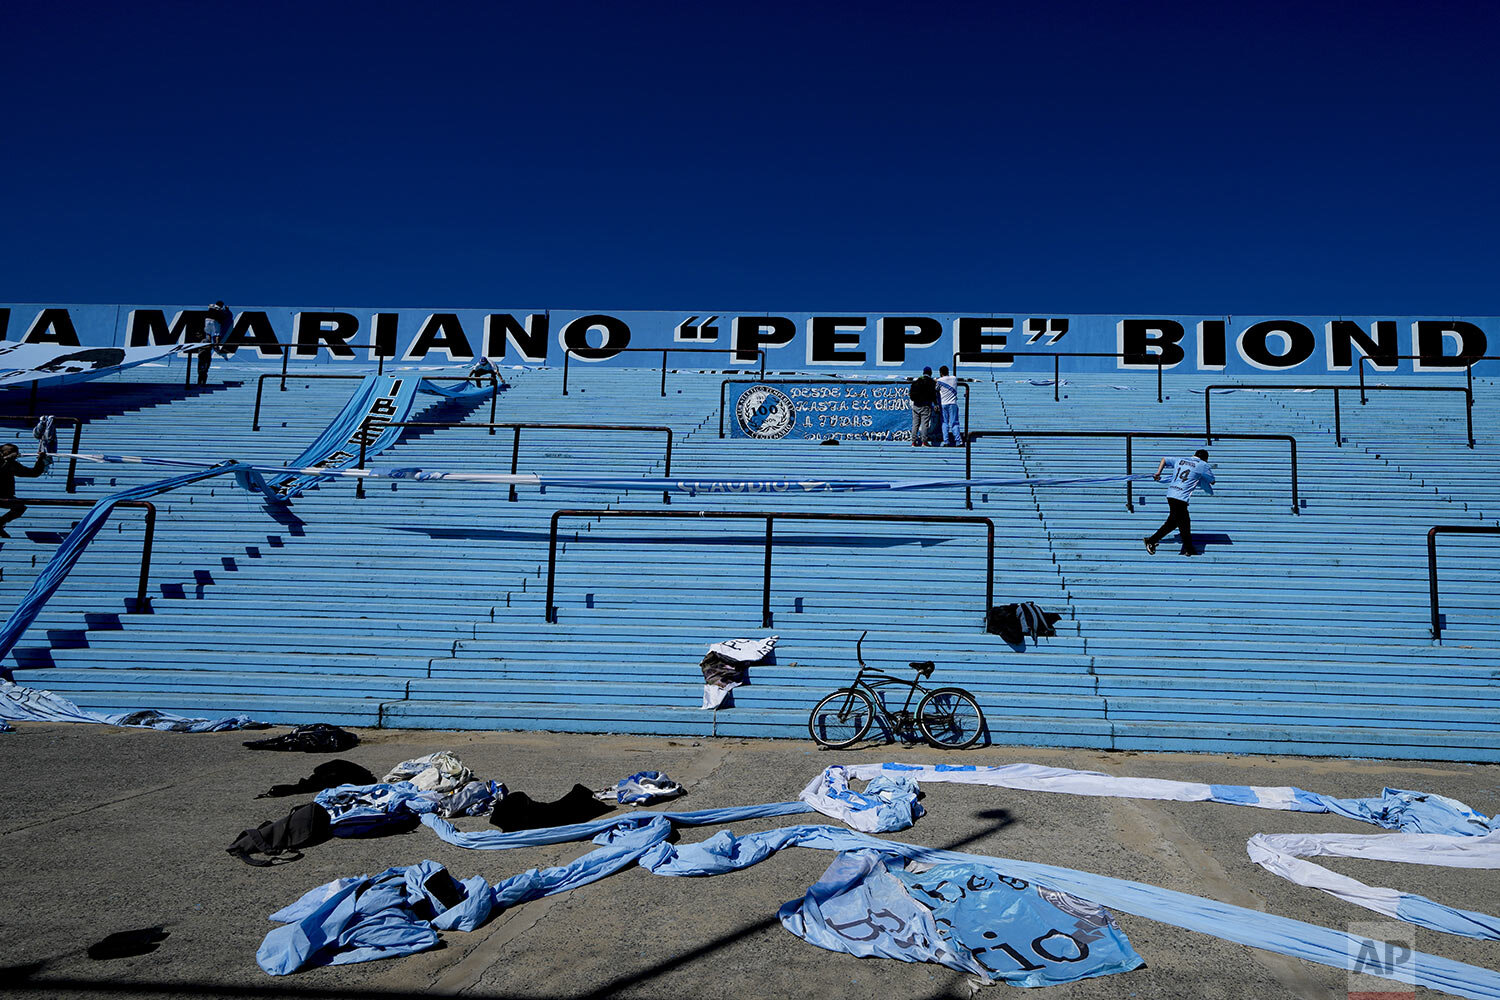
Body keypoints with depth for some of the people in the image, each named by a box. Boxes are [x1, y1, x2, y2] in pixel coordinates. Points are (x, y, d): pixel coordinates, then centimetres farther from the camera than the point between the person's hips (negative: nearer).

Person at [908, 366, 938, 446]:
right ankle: (924, 441, -9)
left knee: (915, 423, 7)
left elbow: (910, 393, 10)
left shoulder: (915, 381, 10)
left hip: (916, 405, 4)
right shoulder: (931, 382, -2)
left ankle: (913, 442, 5)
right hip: (926, 405, -4)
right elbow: (933, 394, -8)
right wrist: (936, 404, -5)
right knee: (925, 423, -3)